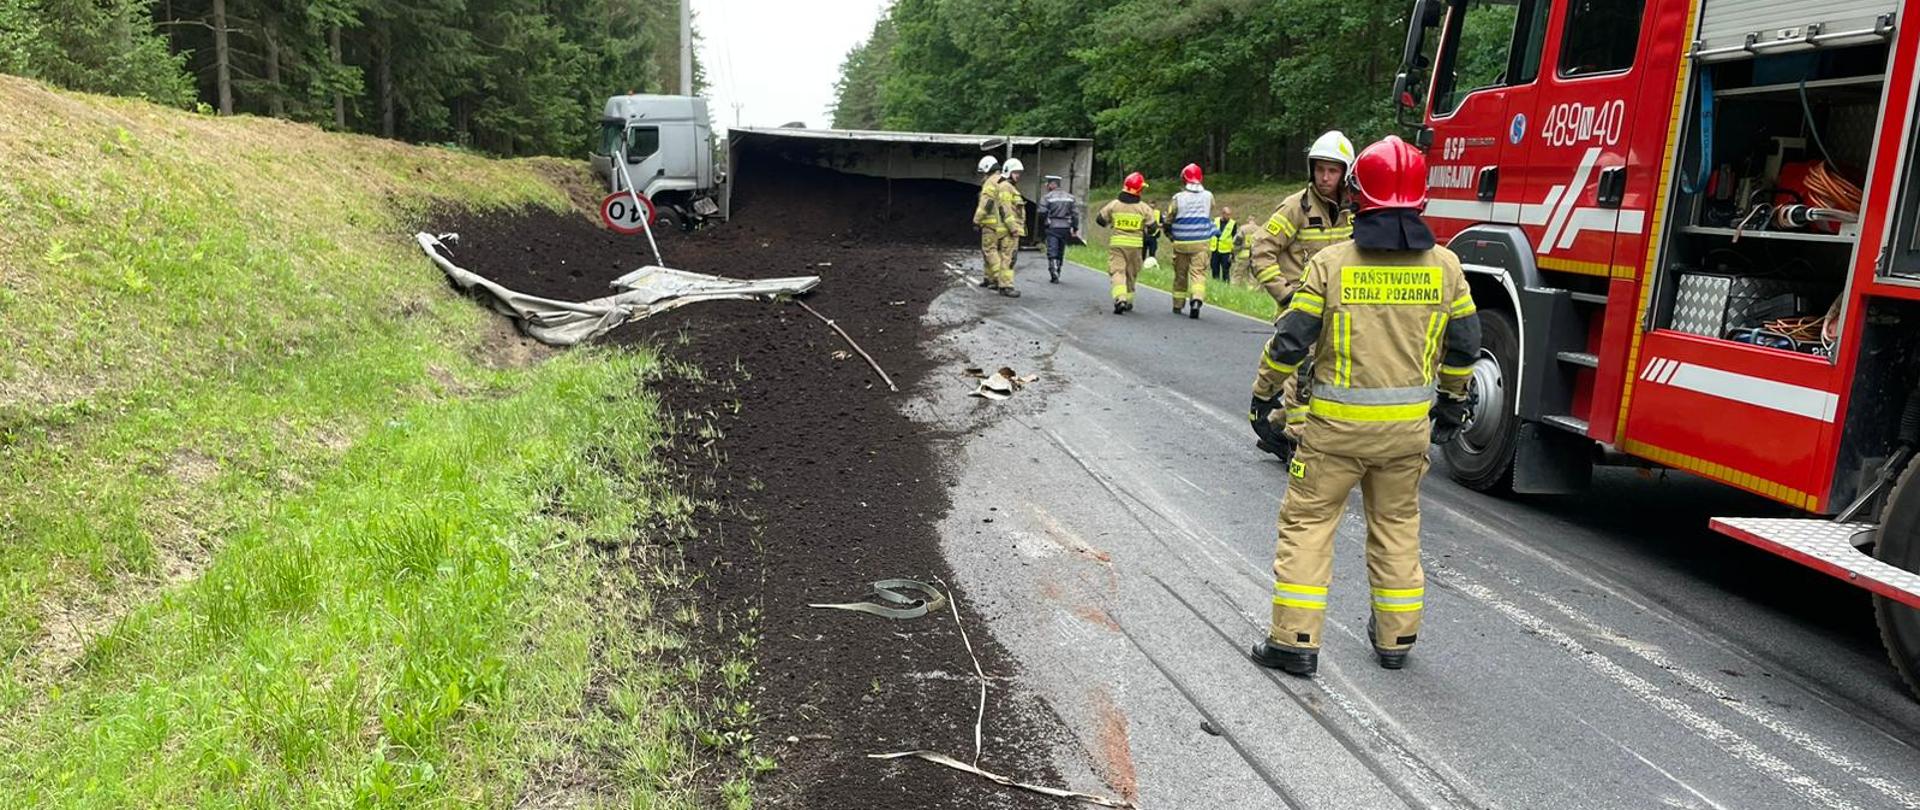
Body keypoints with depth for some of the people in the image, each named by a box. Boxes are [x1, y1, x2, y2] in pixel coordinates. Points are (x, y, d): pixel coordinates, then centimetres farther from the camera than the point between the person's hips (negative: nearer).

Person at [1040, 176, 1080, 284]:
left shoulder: (1047, 197, -5)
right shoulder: (1070, 197, 8)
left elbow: (1042, 212, -11)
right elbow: (1075, 214, 4)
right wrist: (1075, 228, 8)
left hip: (1053, 227, -4)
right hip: (1065, 227, 4)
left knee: (1052, 253, -4)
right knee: (1060, 252, 15)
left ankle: (1054, 275, -17)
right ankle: (1056, 274, 24)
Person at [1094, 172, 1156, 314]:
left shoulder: (1114, 204, -2)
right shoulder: (1144, 208, -4)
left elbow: (1100, 220, 8)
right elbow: (1152, 227, 1)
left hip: (1116, 243, -1)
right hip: (1135, 245, 1)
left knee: (1117, 272, -4)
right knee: (1131, 273, 16)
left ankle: (1120, 299, -25)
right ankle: (1128, 301, 24)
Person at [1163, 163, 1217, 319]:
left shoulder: (1178, 197, -6)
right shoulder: (1208, 196, -1)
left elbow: (1169, 220, 2)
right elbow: (1210, 216, 11)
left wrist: (1169, 233, 21)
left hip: (1181, 242, 0)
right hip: (1202, 241, 0)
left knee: (1180, 273, 12)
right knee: (1198, 271, -2)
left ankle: (1178, 305, 22)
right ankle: (1197, 299, -25)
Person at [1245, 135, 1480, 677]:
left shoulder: (1331, 263, -11)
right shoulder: (1444, 266, 0)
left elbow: (1290, 340, -10)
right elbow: (1464, 344, 8)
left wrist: (1264, 393, 6)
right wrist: (1453, 401, 24)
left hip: (1337, 423, -4)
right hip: (1410, 424, 4)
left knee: (1308, 519, 6)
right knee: (1397, 523, 18)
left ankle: (1296, 640, 6)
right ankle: (1396, 636, 28)